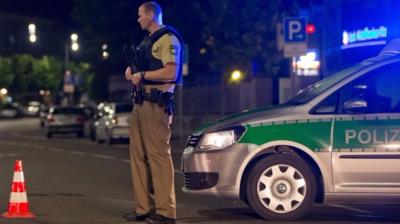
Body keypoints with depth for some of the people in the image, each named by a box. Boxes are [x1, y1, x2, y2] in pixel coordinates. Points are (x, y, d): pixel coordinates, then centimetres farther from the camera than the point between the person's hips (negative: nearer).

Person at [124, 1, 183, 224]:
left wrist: (142, 75, -12)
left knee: (159, 155, -11)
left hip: (157, 103, -10)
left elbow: (171, 73, -19)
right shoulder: (147, 40, 23)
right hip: (141, 102, 10)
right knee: (139, 155, 8)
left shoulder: (167, 38, -8)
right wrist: (133, 73, 13)